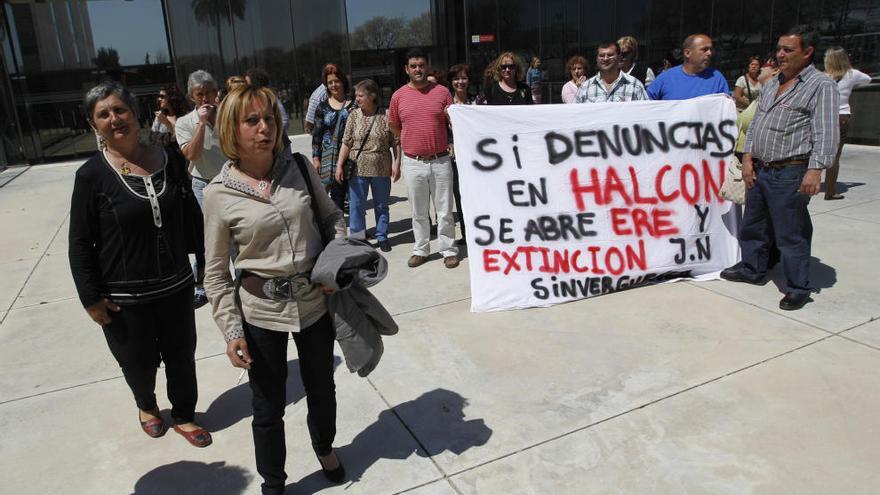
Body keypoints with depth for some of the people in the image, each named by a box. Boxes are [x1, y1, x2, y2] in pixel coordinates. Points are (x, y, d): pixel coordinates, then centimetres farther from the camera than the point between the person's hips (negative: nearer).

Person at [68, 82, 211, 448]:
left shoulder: (170, 161, -2)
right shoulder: (91, 176, -11)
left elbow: (192, 219, 7)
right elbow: (80, 244, -7)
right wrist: (91, 298, -9)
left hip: (176, 286, 3)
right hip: (124, 297, -2)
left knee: (181, 356, 15)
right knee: (139, 362, 17)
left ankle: (183, 415, 39)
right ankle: (146, 406, 49)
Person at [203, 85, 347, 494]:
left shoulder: (299, 167, -4)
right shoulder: (219, 193, -9)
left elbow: (331, 217, 9)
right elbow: (216, 273, -4)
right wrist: (231, 330, -8)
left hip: (315, 302, 3)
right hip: (260, 312, -2)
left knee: (321, 388, 22)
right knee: (269, 407, 12)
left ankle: (324, 448, 52)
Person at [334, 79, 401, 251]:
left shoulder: (386, 116, -5)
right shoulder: (354, 116, 1)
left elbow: (396, 142, -2)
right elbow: (346, 143, 1)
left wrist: (396, 164, -8)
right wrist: (339, 165, -3)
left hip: (381, 170, -1)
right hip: (358, 169, 1)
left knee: (381, 206, 11)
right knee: (356, 206, 4)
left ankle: (382, 237, 25)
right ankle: (357, 239, 14)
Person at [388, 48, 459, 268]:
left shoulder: (442, 92, 2)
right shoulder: (399, 95, 3)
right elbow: (393, 125, 15)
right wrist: (413, 140, 10)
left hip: (440, 161, -1)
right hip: (413, 163, 1)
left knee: (444, 211, 5)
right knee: (419, 212, 11)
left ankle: (449, 250, 17)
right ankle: (420, 250, 25)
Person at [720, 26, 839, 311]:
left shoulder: (821, 86, -7)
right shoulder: (772, 84, 16)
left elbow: (826, 133, -15)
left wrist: (815, 170, -23)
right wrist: (748, 157, 8)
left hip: (790, 173, -8)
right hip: (760, 169, 8)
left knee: (790, 233, -2)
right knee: (753, 224, 18)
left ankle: (798, 287, 10)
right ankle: (752, 269, 36)